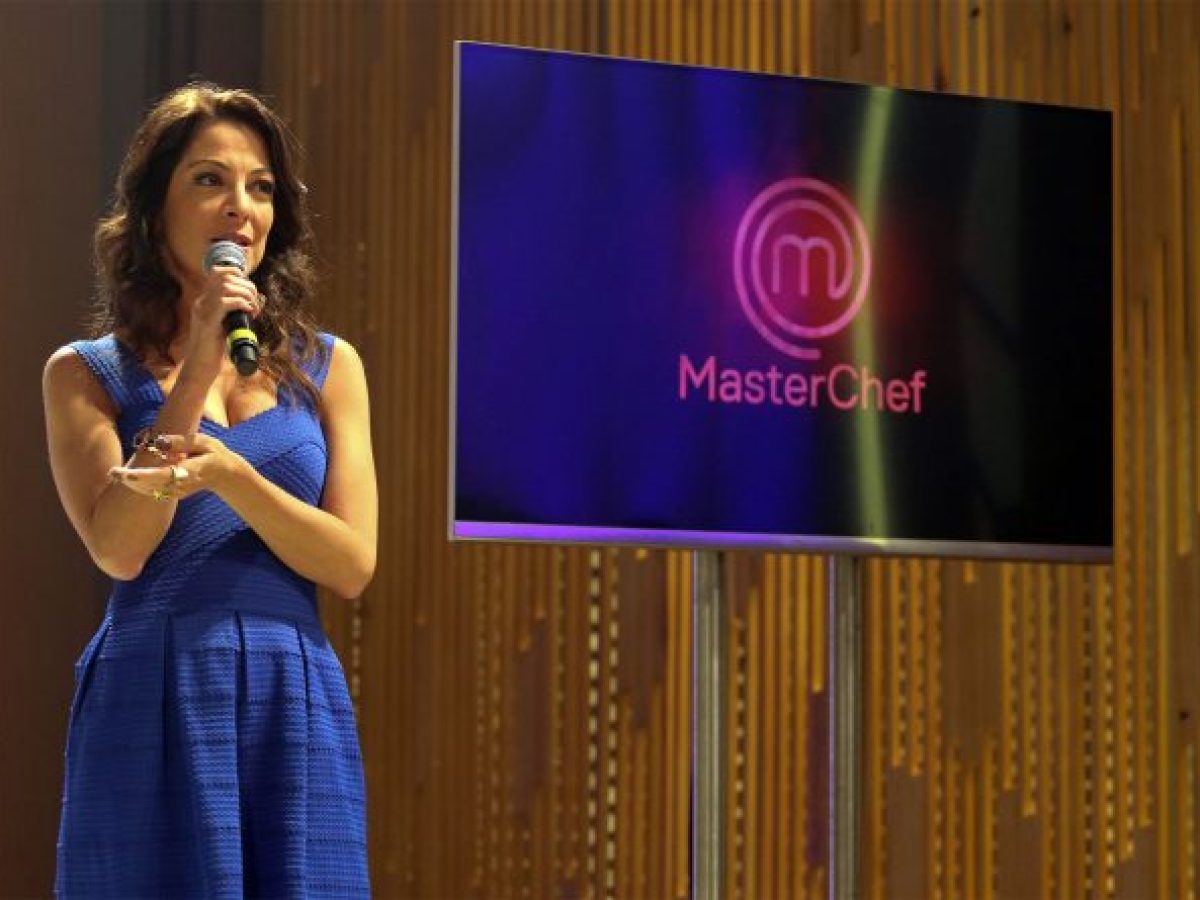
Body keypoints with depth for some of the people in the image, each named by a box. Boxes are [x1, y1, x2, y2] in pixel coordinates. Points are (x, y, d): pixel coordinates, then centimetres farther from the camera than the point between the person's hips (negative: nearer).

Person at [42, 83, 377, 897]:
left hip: (297, 708, 2)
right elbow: (119, 549, -9)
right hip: (151, 705, -2)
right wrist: (198, 369, -10)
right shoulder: (85, 373, 5)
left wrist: (229, 470, -16)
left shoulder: (329, 367, 9)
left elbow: (353, 566, 0)